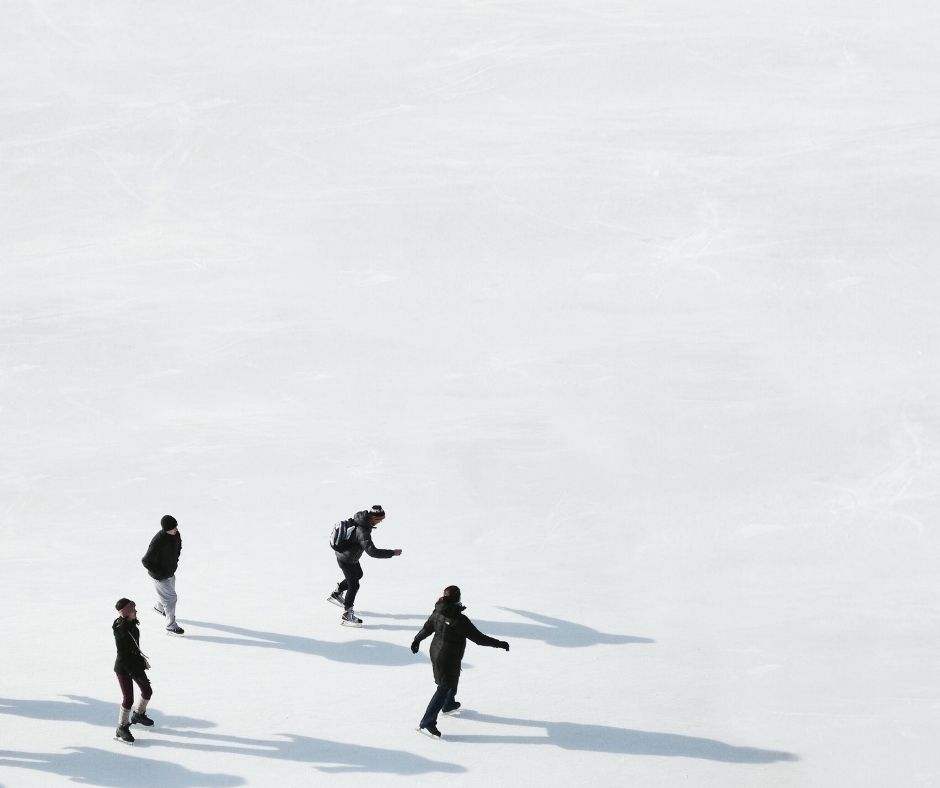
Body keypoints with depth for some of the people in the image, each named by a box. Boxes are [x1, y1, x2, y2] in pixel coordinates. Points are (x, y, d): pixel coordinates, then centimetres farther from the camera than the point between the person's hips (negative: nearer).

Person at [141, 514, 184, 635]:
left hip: (171, 572, 8)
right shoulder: (158, 542, -37)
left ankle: (159, 607, 61)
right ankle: (171, 627, 12)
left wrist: (176, 559, 10)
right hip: (160, 577, -8)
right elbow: (146, 561, -31)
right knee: (170, 598, -2)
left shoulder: (176, 534, -13)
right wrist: (158, 572, -23)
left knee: (170, 592, 30)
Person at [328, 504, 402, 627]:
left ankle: (337, 593, 42)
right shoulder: (363, 532, -38)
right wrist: (393, 553, -32)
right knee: (354, 585, -2)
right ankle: (347, 615, 5)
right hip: (346, 560, -9)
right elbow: (372, 551, -38)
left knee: (358, 574, 28)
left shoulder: (360, 517, -10)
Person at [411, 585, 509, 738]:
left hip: (436, 652, 8)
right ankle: (426, 723, 4)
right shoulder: (460, 620, -30)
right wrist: (499, 644, -16)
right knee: (444, 688, 3)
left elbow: (427, 628, 9)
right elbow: (478, 638, -25)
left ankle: (449, 705, 55)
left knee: (452, 680, 31)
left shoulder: (438, 612, -9)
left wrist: (417, 640, 29)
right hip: (449, 658, -8)